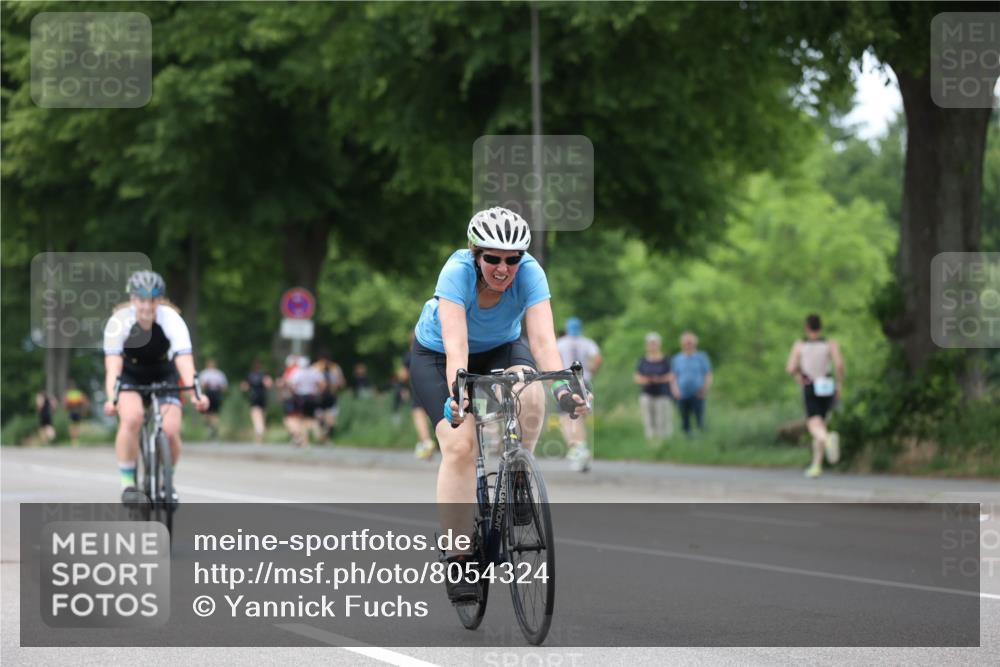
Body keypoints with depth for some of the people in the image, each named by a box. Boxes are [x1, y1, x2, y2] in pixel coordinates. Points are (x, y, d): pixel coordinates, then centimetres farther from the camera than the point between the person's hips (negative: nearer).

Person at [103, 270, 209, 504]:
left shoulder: (172, 320, -27)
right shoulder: (119, 321, -27)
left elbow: (185, 361, -37)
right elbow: (113, 365, -34)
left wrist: (195, 394, -53)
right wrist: (111, 398, -51)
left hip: (163, 374, 1)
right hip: (129, 375, -1)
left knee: (170, 430, -18)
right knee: (132, 418, -30)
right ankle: (128, 483, -17)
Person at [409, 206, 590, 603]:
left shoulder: (529, 273, -28)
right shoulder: (458, 272, -34)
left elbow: (543, 339, -37)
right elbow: (455, 343, -44)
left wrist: (562, 388, -53)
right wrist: (456, 394, -60)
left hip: (500, 350, 2)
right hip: (437, 356, -2)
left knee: (530, 394, -32)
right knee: (459, 446, -22)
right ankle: (458, 561, -16)